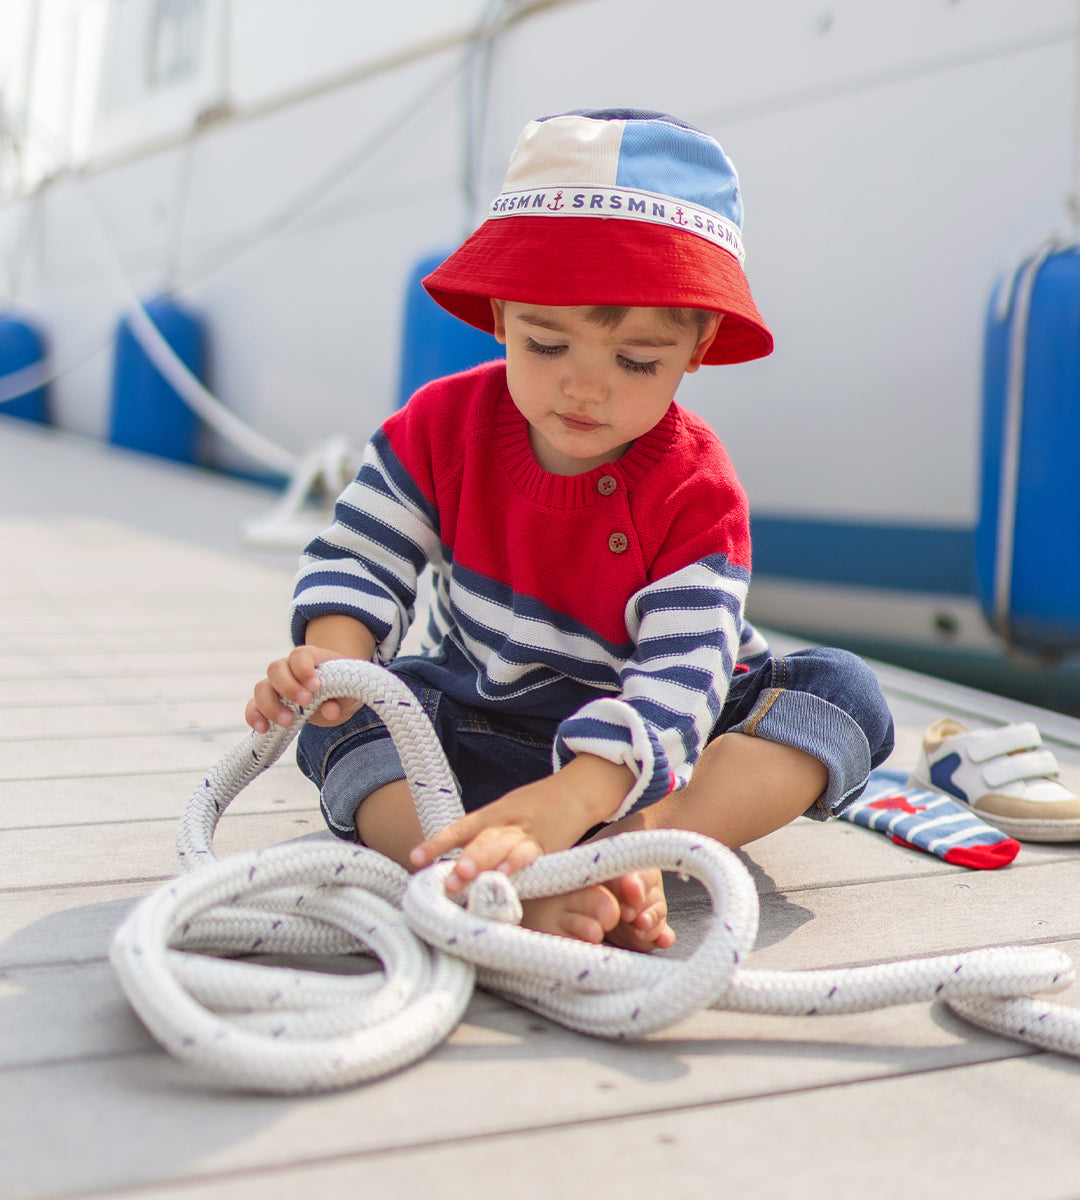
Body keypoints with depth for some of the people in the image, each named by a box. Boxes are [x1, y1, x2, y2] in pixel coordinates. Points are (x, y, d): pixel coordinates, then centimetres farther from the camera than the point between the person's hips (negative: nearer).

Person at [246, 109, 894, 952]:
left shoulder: (696, 493, -21)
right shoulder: (444, 425, -10)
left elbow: (676, 680, -32)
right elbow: (361, 562, -8)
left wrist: (565, 802, -50)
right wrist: (335, 659, -33)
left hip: (649, 743, -1)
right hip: (480, 719, 2)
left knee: (844, 693, -24)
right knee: (342, 725, -26)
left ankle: (642, 845, -46)